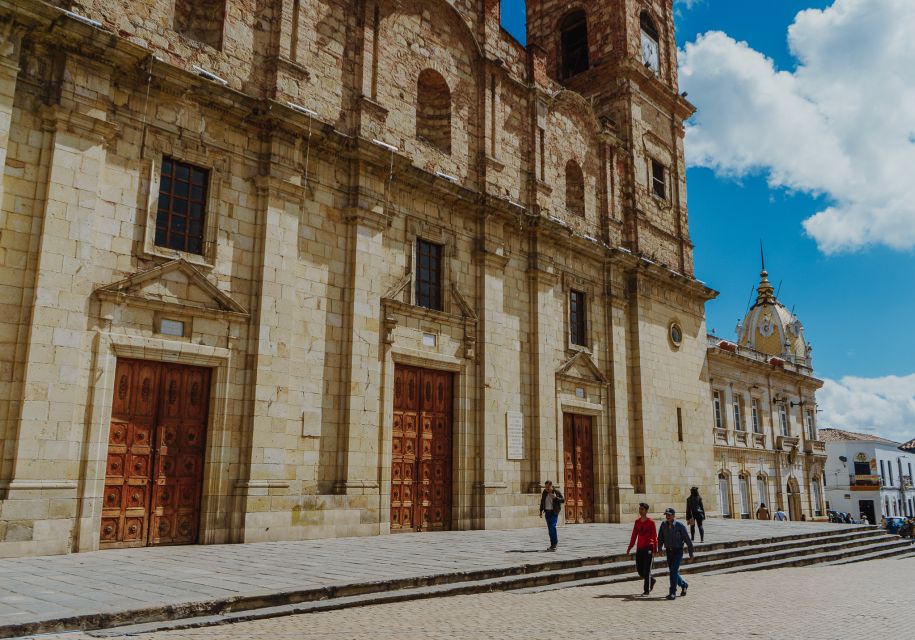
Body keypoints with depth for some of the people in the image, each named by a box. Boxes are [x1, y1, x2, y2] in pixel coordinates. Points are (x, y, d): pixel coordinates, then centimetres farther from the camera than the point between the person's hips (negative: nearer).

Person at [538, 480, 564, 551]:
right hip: (547, 512, 5)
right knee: (550, 528, 6)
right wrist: (541, 511, 10)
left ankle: (554, 544, -10)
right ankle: (553, 544, 14)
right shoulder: (544, 492, 5)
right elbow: (542, 502, 15)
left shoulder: (556, 491, -8)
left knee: (552, 526, -16)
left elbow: (563, 500, -6)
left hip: (554, 512, -5)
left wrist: (556, 497, -21)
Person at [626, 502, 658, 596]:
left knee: (647, 570, -4)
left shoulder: (651, 522, -6)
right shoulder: (637, 522, 9)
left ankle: (647, 590, 5)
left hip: (648, 548, -5)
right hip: (639, 548, 6)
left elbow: (654, 537, -8)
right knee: (639, 569, 8)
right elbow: (634, 535, 12)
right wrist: (629, 548, 8)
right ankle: (651, 581, 32)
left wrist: (655, 550, -14)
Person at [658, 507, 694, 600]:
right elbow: (660, 537, 10)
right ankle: (684, 584, 40)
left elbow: (688, 540, -6)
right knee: (672, 572, 13)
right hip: (669, 551, 5)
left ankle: (672, 593, -8)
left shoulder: (680, 525, -12)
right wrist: (659, 548, -1)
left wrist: (691, 553, -3)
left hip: (678, 551, -5)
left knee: (673, 571, -15)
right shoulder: (663, 524, -1)